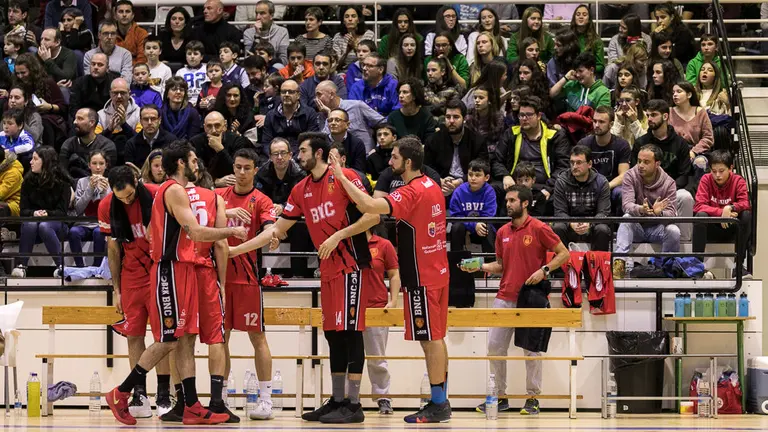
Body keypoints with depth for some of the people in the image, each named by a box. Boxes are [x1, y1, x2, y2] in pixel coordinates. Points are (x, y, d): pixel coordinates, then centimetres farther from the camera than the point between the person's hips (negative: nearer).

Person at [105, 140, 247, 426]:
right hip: (171, 271, -10)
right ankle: (120, 394, -2)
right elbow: (196, 233, -21)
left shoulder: (167, 190, 18)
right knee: (168, 340, -8)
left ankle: (192, 408, 4)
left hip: (182, 270, 10)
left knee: (186, 339, 6)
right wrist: (231, 231, -10)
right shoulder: (175, 191, -13)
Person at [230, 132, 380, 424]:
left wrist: (338, 236, -17)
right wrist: (235, 249, 12)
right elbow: (277, 230, 16)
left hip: (350, 265, -7)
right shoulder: (301, 190, 13)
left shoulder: (344, 177, -8)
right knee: (333, 334, 9)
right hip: (327, 268, 8)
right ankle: (337, 401, 16)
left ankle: (354, 406, -9)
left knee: (350, 330, -9)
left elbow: (372, 216, -12)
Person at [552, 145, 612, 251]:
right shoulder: (561, 182, 1)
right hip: (570, 227, 1)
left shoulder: (601, 182, -2)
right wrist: (571, 224, -27)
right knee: (557, 228, -30)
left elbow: (603, 212, -8)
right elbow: (560, 212, -5)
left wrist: (589, 224, -29)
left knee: (603, 230, -32)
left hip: (592, 226, -1)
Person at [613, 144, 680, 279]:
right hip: (637, 226, 0)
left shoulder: (668, 182, -7)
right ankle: (620, 263, -44)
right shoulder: (631, 176, -8)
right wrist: (640, 209, -45)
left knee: (674, 231, -31)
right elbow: (627, 204, -21)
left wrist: (660, 213, -41)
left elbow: (671, 212, -16)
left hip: (657, 227, 0)